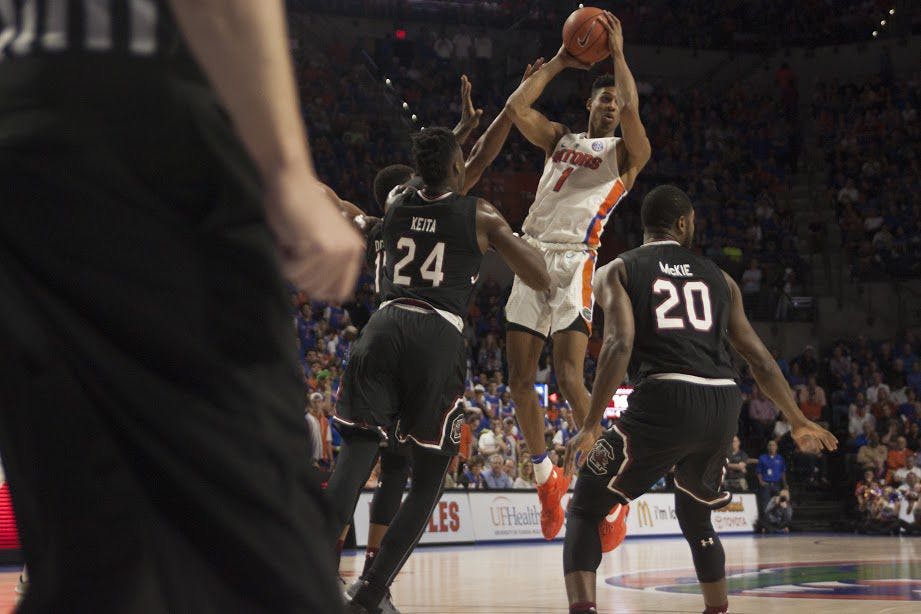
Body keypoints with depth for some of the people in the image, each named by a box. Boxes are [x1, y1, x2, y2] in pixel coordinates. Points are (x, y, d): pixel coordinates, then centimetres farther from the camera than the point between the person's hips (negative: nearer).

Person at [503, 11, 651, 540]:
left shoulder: (627, 152, 8)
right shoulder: (560, 139, 22)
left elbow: (632, 109, -12)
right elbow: (516, 107, 10)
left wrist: (618, 53, -2)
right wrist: (557, 64, 13)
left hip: (575, 262, -5)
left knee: (570, 378, -19)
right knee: (520, 378, 3)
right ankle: (547, 477, 18)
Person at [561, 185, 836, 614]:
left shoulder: (617, 271, 10)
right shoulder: (717, 277, 22)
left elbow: (620, 344, -8)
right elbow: (760, 359, 22)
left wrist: (591, 427, -9)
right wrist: (799, 422, 32)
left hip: (665, 400, -4)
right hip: (724, 405, 4)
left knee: (585, 511, 8)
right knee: (695, 517, 30)